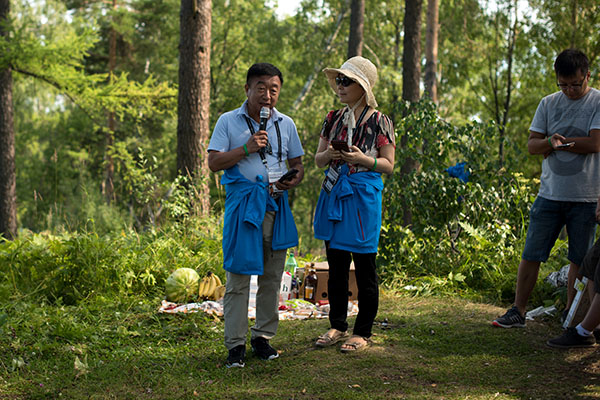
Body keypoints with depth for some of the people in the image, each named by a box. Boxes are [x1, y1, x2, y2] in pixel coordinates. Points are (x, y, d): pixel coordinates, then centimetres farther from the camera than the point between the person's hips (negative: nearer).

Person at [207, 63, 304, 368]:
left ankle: (263, 336, 19)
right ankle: (235, 344, 2)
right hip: (242, 204, -4)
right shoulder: (228, 122, 3)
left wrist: (293, 180, -4)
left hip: (276, 205, 4)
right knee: (238, 276, -5)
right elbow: (213, 162, -2)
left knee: (272, 276, 7)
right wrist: (246, 148, -13)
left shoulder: (285, 124, 13)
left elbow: (297, 163, 18)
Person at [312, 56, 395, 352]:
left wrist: (362, 159, -19)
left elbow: (388, 165, -2)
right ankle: (338, 326, 22)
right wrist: (329, 154, -9)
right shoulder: (333, 119, 11)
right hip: (333, 195, 5)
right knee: (336, 266, 10)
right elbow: (318, 160, 14)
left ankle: (363, 332, 11)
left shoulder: (379, 122, -3)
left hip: (362, 196, -5)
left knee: (364, 267, 1)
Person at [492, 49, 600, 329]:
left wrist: (558, 141, -7)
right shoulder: (548, 104, 9)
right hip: (550, 193, 3)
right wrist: (551, 141, -16)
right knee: (531, 255, 2)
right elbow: (532, 145, 5)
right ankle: (518, 312, 11)